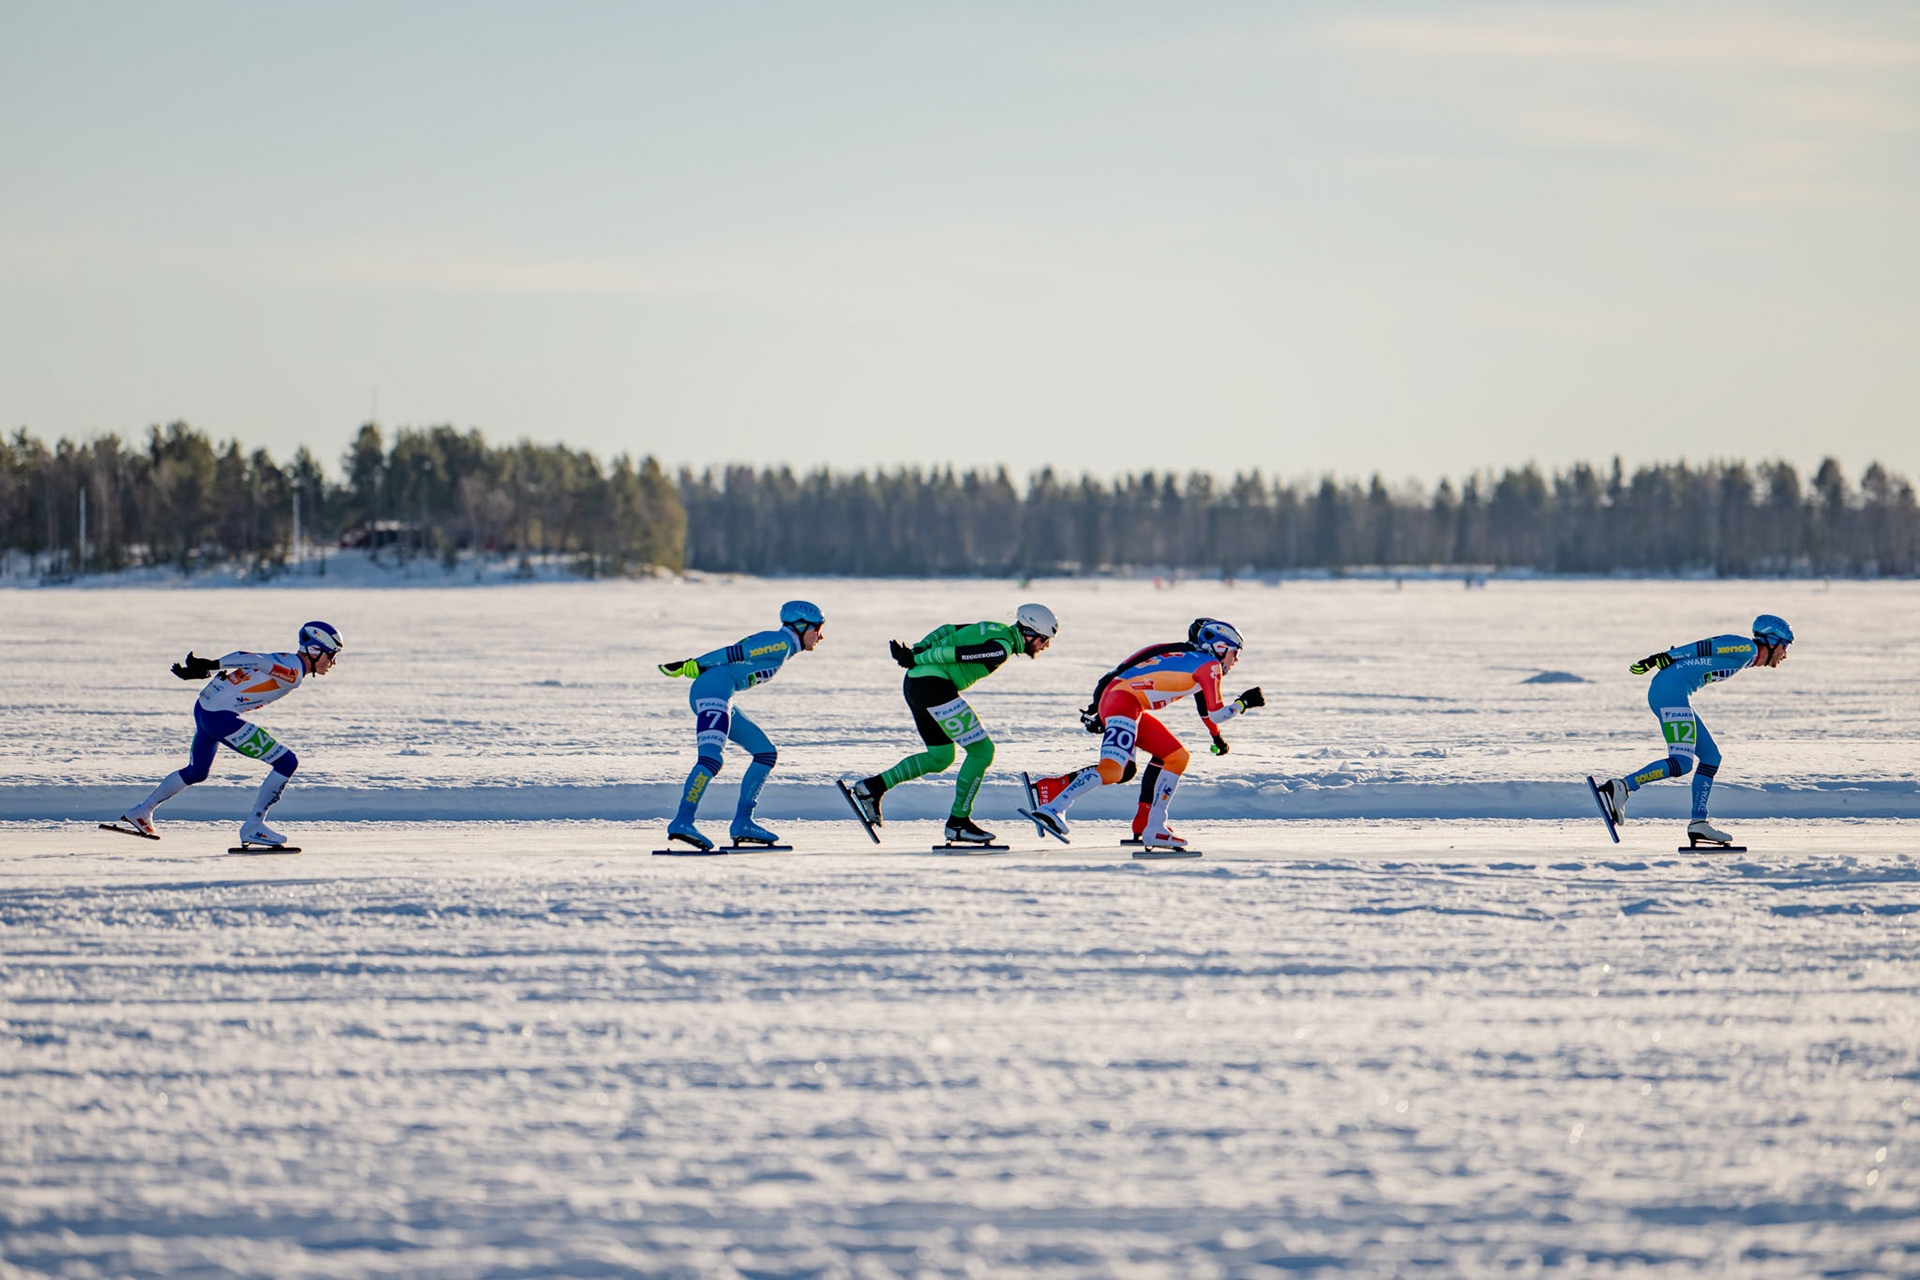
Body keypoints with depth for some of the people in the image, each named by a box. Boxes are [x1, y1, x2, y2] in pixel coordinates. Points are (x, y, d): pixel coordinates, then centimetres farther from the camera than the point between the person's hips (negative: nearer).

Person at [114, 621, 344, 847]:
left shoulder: (284, 661, 14)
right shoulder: (292, 673, -14)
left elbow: (242, 657, 11)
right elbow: (254, 660, -24)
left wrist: (202, 669, 6)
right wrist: (211, 665, -28)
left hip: (205, 706, 10)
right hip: (221, 717, -10)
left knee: (195, 773, 32)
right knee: (288, 763, -8)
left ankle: (142, 812, 45)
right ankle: (253, 827, -1)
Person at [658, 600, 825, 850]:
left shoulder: (781, 646, 25)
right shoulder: (780, 642, -5)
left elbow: (734, 656, 19)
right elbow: (735, 653, -9)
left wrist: (693, 666, 12)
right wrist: (693, 666, -7)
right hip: (714, 688, -10)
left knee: (766, 753, 10)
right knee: (711, 759, -24)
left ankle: (743, 821, 3)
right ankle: (682, 822, -36)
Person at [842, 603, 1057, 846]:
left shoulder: (993, 630, 17)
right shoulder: (1002, 647, -13)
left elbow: (948, 631, 17)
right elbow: (955, 653, -20)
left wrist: (918, 650, 5)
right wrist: (915, 660, -12)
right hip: (933, 686, -10)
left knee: (941, 757, 21)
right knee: (981, 750, -3)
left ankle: (872, 787, 16)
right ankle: (958, 822, 2)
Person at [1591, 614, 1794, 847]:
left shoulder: (1743, 654, 26)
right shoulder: (1746, 648, -2)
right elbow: (1703, 648, -9)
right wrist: (1664, 657, -13)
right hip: (1671, 689, -10)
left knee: (1711, 756, 11)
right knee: (1682, 763, -19)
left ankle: (1699, 823, 7)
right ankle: (1621, 787, -25)